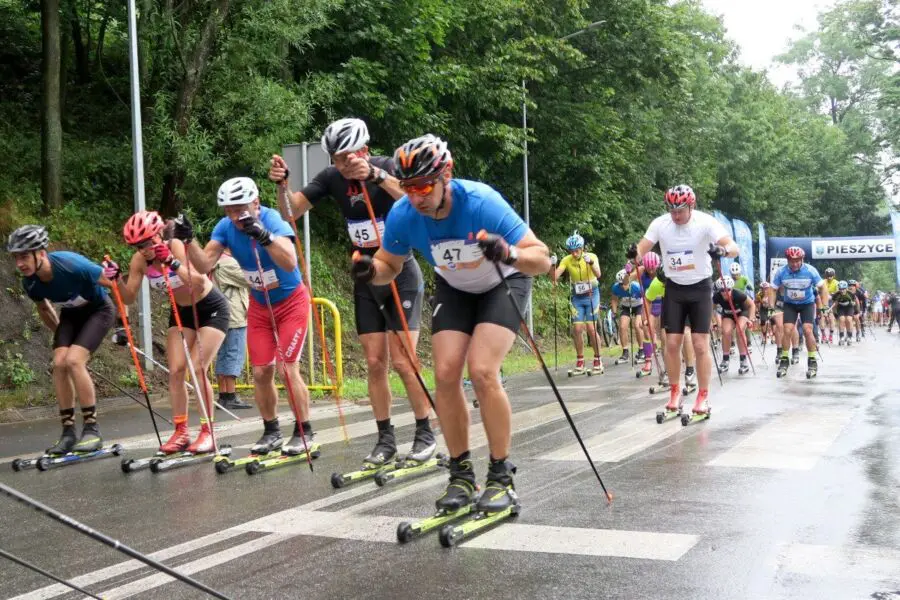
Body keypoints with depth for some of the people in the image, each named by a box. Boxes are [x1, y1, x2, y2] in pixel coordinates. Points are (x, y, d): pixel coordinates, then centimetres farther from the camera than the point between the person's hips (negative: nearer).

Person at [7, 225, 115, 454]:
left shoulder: (71, 265, -34)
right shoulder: (30, 282, -15)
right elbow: (44, 309, 8)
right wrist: (61, 336, 14)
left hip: (99, 310, -5)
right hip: (71, 314, 6)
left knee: (73, 360, -22)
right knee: (59, 363, -13)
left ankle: (92, 430, -12)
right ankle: (68, 433, -3)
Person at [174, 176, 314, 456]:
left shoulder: (273, 220, -27)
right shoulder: (226, 227, -12)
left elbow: (290, 263, -43)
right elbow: (204, 265, -17)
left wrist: (264, 237, -57)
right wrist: (189, 240, -32)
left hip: (291, 302, -5)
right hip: (259, 306, 5)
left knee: (288, 368, -11)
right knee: (261, 372, 3)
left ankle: (303, 432, 2)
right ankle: (271, 432, 18)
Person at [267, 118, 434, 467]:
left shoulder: (387, 166, -16)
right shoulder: (332, 178, -4)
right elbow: (293, 211, -9)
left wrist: (376, 175, -50)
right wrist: (282, 184, -28)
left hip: (401, 274, -4)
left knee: (402, 361, -8)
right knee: (374, 363, 3)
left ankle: (425, 434, 7)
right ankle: (385, 439, 13)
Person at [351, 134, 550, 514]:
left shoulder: (481, 202, -34)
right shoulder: (402, 215, -23)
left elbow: (542, 259, -33)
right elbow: (391, 266, -3)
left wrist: (510, 254, -55)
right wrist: (370, 271, -27)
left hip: (503, 284, -4)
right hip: (454, 290, 4)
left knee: (482, 371, -21)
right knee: (446, 374, -10)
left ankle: (501, 476, -7)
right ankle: (461, 473, 7)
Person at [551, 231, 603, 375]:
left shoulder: (591, 256, -15)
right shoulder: (567, 260, -9)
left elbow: (598, 274, -31)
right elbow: (555, 277, -18)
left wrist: (590, 262, -49)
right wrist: (552, 265, -37)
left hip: (592, 295, -2)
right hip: (577, 298, 3)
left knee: (591, 328, -10)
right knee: (577, 329, -4)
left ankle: (598, 360, 4)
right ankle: (580, 362, 7)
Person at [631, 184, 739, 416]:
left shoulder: (705, 222, -18)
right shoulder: (660, 224, -10)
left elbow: (734, 247, -26)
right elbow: (642, 249, -12)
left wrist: (723, 251, -49)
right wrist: (634, 253, -35)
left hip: (700, 287, -2)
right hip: (674, 287, 2)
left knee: (700, 345, -5)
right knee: (672, 343, 2)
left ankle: (703, 396, 7)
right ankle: (674, 391, 19)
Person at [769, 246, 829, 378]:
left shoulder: (810, 270, -22)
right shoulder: (781, 272, -18)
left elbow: (823, 287, -13)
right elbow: (773, 289, -6)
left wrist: (825, 306, -17)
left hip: (807, 303, -1)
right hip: (790, 304, 1)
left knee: (807, 331, -14)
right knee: (787, 331, -10)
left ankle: (812, 361, -1)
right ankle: (784, 361, 4)